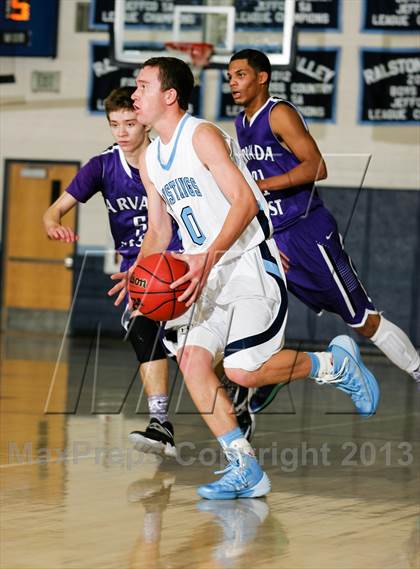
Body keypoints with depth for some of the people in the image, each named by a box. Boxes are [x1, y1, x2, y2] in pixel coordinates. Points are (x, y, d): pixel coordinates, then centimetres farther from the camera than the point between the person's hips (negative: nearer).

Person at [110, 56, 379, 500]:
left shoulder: (203, 136, -13)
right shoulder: (149, 160, 12)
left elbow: (244, 201, -21)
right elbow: (158, 231, 18)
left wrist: (209, 258, -32)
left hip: (251, 262, -8)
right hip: (208, 275, 8)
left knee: (242, 370, -17)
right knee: (191, 359, -9)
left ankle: (335, 364, 9)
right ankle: (244, 469, -5)